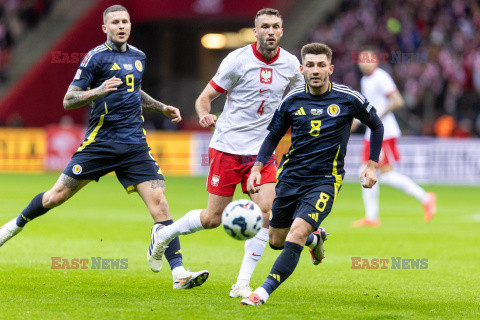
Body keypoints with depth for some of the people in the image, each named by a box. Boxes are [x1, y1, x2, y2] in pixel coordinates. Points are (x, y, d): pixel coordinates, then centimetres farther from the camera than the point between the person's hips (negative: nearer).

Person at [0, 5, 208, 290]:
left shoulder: (138, 57, 14)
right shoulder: (97, 57, -6)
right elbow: (68, 100, -9)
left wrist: (163, 108, 26)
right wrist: (98, 91, -24)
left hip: (135, 145, 4)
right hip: (100, 143, -4)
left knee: (160, 205, -10)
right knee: (58, 195, 3)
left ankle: (179, 274, -14)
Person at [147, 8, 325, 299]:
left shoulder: (291, 65, 2)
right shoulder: (238, 60, -10)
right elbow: (206, 96, -5)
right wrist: (205, 115, -25)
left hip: (262, 151, 3)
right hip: (227, 147, -3)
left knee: (265, 210, -15)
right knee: (213, 218, -1)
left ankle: (242, 284, -6)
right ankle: (164, 234, 29)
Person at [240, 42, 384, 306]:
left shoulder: (348, 99, -7)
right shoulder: (292, 100, -1)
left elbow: (376, 126, 10)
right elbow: (273, 136, 12)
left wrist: (372, 165, 6)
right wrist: (257, 168, -2)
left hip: (325, 180, -4)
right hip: (291, 176, 4)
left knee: (297, 233, -23)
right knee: (277, 241, 11)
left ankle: (264, 292, -26)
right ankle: (314, 238, 44)